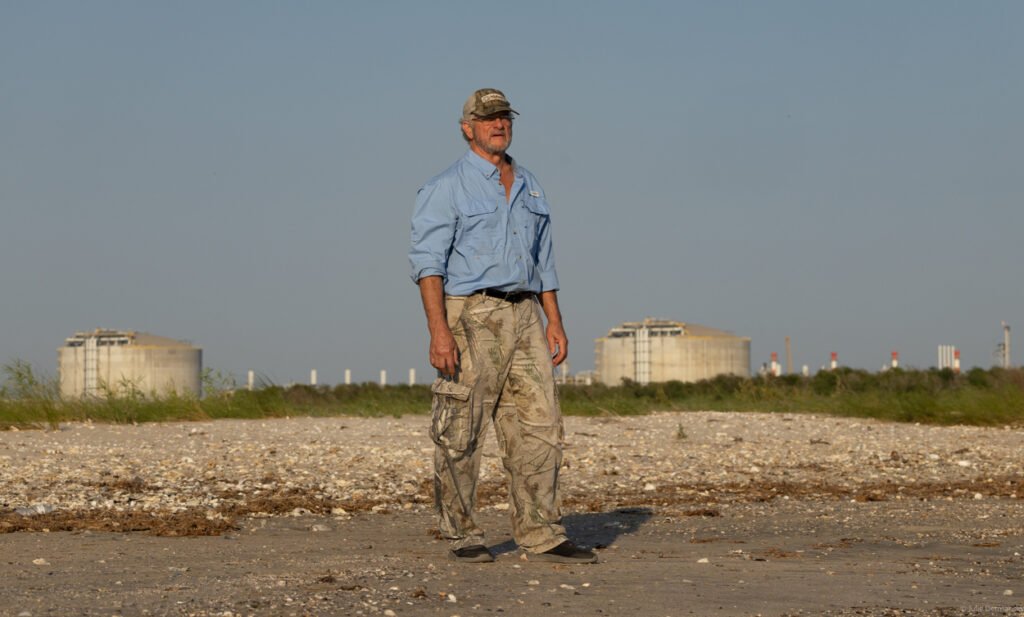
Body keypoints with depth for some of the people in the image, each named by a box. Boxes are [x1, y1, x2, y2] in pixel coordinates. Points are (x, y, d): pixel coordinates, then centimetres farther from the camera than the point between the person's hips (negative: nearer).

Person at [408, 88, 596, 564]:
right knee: (460, 431, -3)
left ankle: (541, 536, 2)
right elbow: (428, 260, -10)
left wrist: (554, 322, 11)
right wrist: (438, 330, -21)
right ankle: (462, 536, 6)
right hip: (469, 315, -6)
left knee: (538, 424, -1)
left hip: (523, 315, 6)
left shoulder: (529, 188, 17)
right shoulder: (447, 189, -3)